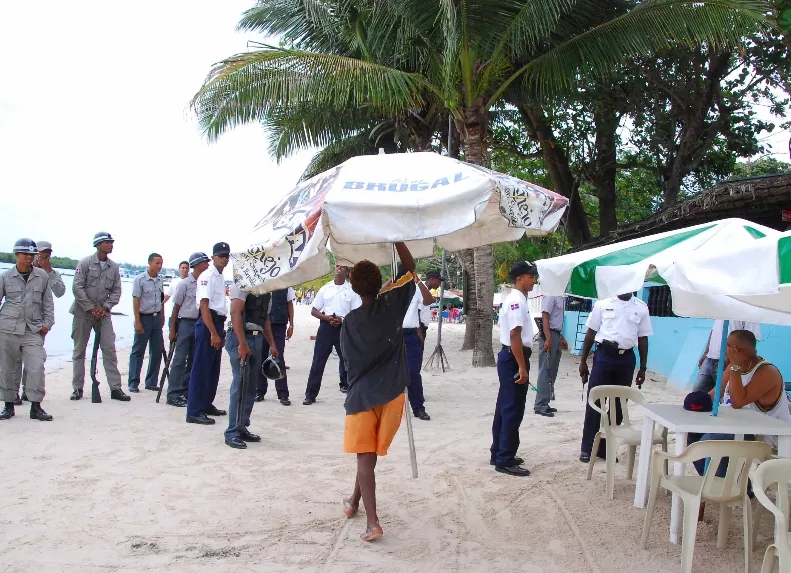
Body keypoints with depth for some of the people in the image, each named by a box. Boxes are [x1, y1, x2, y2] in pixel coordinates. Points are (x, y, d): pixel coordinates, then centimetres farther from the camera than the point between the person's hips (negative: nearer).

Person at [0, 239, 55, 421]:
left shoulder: (42, 276, 5)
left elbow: (48, 302, 10)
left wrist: (47, 323, 3)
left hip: (33, 330, 0)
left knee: (36, 367, -10)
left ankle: (36, 406, -1)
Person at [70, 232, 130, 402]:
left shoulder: (113, 267, 5)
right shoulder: (85, 263, -6)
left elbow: (116, 291, 6)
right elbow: (77, 287, -11)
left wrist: (105, 307, -8)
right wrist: (91, 308, -13)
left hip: (103, 313, 3)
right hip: (83, 312, -3)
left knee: (109, 350, -3)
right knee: (79, 350, 5)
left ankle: (115, 388, -2)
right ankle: (77, 388, 14)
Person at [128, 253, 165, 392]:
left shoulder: (160, 280, 7)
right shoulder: (140, 279, -11)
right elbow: (135, 301, -12)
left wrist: (162, 317, 14)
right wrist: (137, 322, -16)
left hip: (157, 318, 6)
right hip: (144, 317, -6)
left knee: (157, 351, 7)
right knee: (138, 352, 0)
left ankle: (151, 382, 16)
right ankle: (133, 383, 5)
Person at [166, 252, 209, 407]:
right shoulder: (185, 284, -8)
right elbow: (176, 307, -4)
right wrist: (172, 330, -6)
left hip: (200, 324, 6)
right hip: (186, 323, -6)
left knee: (193, 360, 10)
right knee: (180, 360, -4)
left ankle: (185, 392, 18)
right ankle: (173, 395, -1)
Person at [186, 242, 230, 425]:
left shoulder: (220, 277, 16)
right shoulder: (208, 275, -12)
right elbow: (204, 305, -19)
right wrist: (213, 333, -23)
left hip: (218, 323, 10)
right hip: (208, 324, -10)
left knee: (214, 368, 16)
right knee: (201, 367, -8)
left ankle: (206, 404, 27)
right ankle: (194, 411, -5)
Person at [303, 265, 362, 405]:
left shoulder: (352, 290, 0)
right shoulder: (325, 289, 5)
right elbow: (313, 311, 7)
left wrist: (342, 320, -16)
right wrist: (327, 318, -11)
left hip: (344, 328, -1)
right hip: (326, 326, 1)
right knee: (318, 361, 1)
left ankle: (346, 385, 24)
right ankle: (310, 394, 6)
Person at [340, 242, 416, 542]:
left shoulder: (349, 321, -3)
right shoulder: (391, 304, -5)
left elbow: (349, 362, 6)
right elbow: (410, 268, 4)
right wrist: (395, 236, 4)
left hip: (362, 394, -1)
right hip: (391, 393, 1)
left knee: (365, 455, -2)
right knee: (372, 452, 17)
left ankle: (372, 522, -12)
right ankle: (354, 502, 34)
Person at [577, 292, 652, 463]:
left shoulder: (641, 308, 5)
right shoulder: (603, 304, 1)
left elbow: (643, 339, 9)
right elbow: (591, 333, 5)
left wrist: (642, 368, 7)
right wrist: (583, 361, 2)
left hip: (626, 359, 2)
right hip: (604, 355, -2)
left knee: (618, 404, 8)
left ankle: (606, 447, 20)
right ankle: (586, 448, 7)